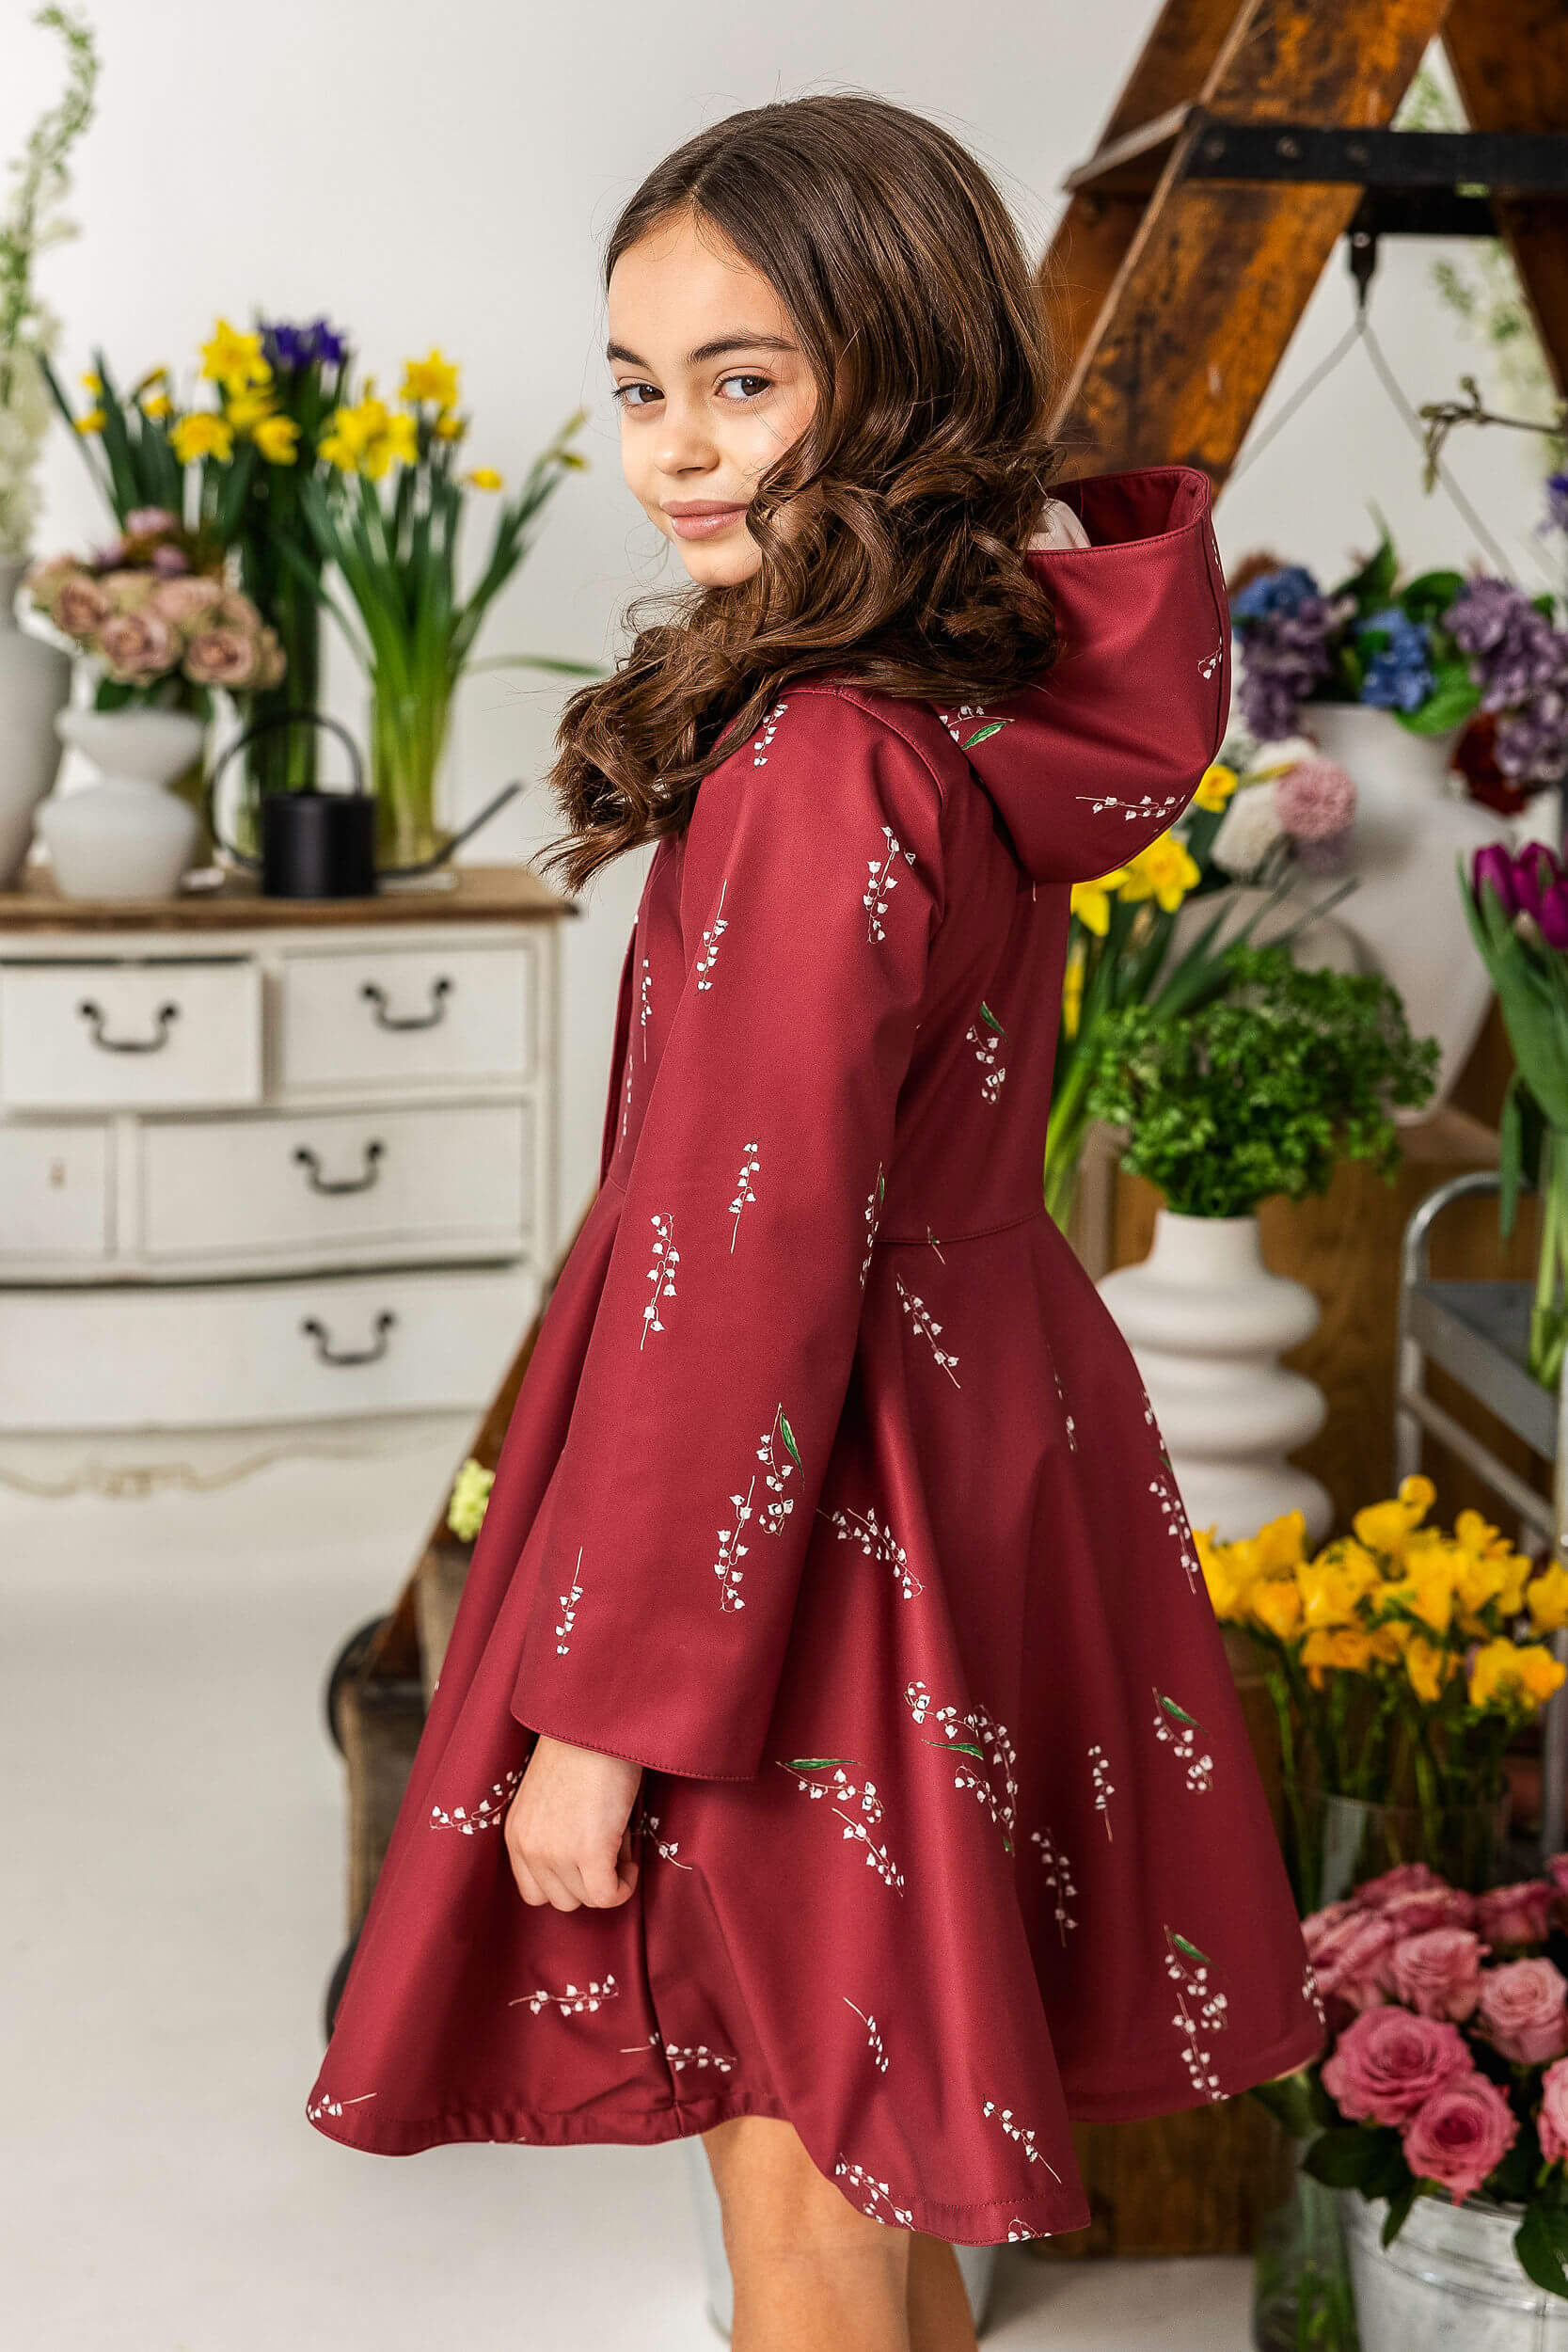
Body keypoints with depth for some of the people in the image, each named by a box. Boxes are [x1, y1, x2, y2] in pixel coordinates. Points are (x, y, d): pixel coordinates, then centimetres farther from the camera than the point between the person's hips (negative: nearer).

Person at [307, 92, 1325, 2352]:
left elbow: (743, 1280, -24)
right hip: (981, 1397, 9)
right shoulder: (1011, 700, 1)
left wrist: (607, 1711, -17)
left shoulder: (823, 770, -25)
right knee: (877, 2144, 25)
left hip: (815, 1493, -9)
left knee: (794, 2161, 9)